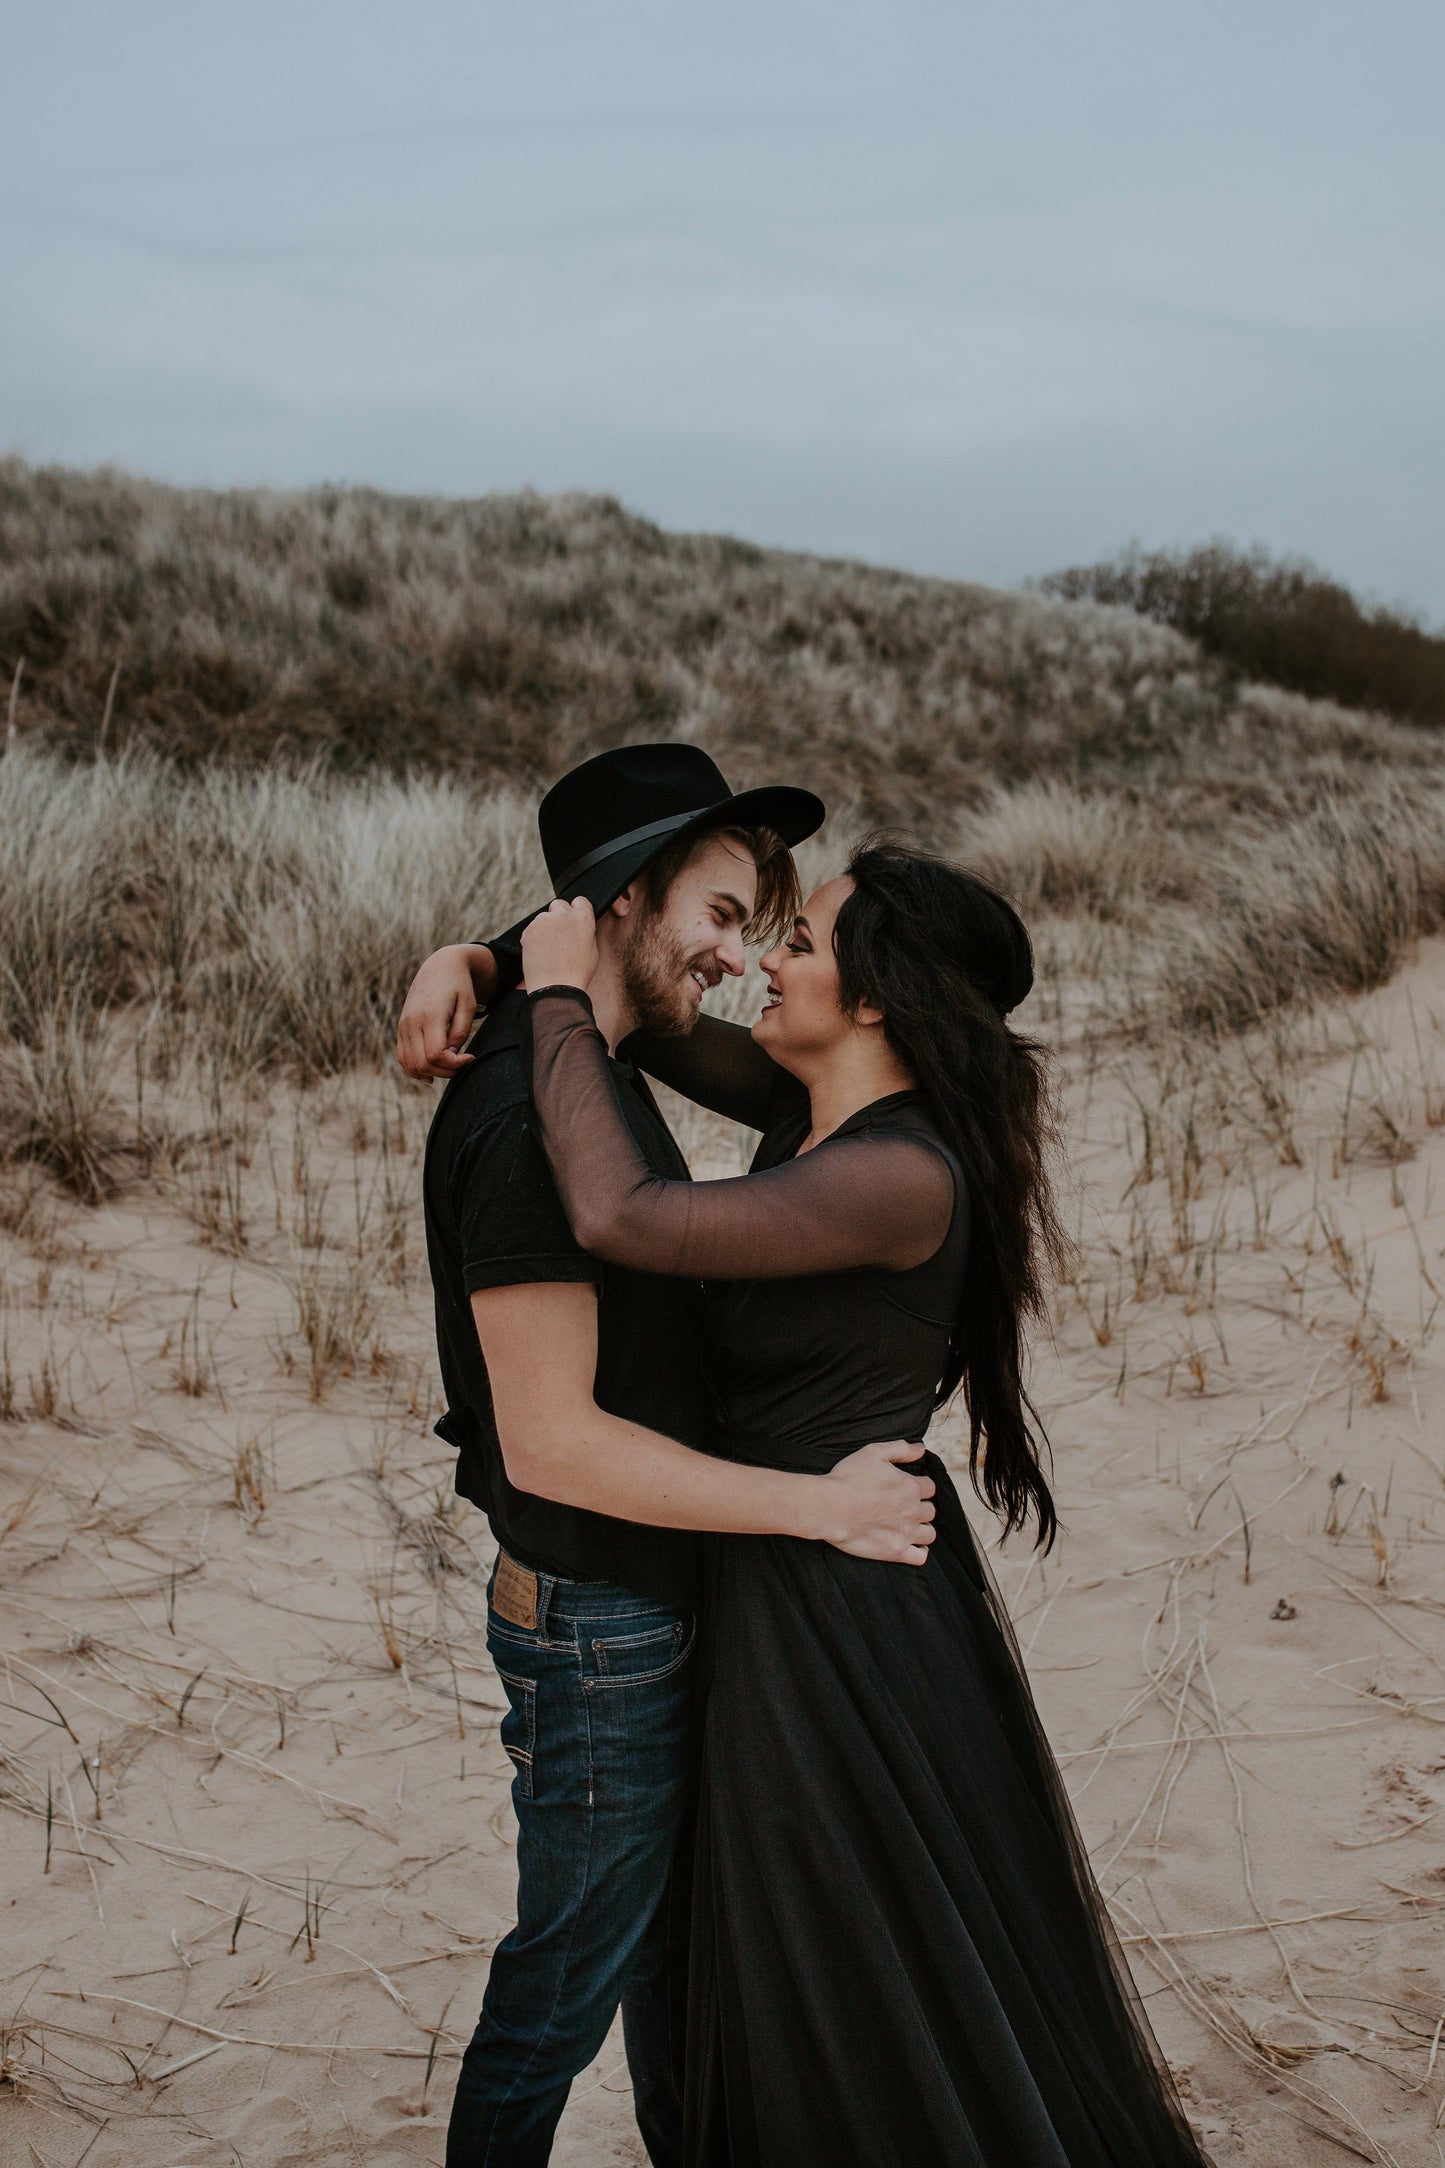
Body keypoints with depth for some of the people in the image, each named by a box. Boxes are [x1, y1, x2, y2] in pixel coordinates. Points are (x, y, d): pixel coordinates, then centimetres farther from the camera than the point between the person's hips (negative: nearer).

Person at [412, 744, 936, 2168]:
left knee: (680, 1935, 27)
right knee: (564, 1990, 9)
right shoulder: (525, 1112, -24)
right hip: (598, 1632, -10)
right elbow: (551, 1444, -27)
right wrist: (823, 1504, -23)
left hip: (665, 1607, 10)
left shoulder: (607, 1075, 7)